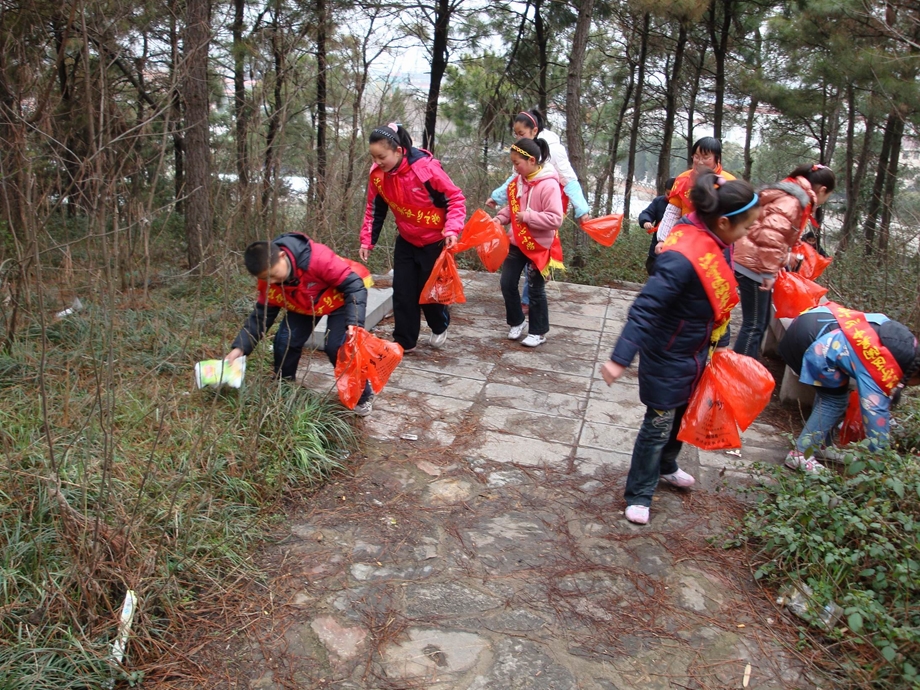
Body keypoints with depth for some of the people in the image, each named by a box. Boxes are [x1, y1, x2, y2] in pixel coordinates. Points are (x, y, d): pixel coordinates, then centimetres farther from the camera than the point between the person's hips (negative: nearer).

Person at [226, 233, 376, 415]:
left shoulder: (318, 258, -40)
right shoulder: (268, 281, -19)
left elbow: (355, 285, -34)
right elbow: (262, 315, -10)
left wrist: (353, 323, -45)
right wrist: (240, 347, -22)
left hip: (342, 298, -5)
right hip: (304, 304, 6)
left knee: (338, 347, -19)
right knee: (284, 342, -6)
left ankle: (363, 396, 1)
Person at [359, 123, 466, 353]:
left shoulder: (426, 168, -28)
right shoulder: (378, 174, -12)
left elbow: (456, 198, -19)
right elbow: (375, 210, 3)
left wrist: (452, 229, -30)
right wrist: (367, 240, -3)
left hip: (435, 241, -5)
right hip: (406, 241, 5)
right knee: (402, 292, 3)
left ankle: (440, 327, 35)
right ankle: (404, 341, 17)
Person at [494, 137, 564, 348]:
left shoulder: (549, 185, -22)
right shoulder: (518, 180, 0)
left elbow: (555, 219, -25)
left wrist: (528, 216, -26)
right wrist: (500, 218, -4)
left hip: (539, 246, -6)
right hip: (517, 242, 7)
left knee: (536, 289, 6)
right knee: (507, 284, 8)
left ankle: (538, 332, 22)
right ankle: (516, 322, 29)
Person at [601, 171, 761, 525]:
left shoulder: (713, 242, -4)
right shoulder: (683, 257, -32)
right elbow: (644, 309, -36)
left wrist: (721, 344, 16)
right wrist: (620, 359, -40)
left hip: (694, 353, 9)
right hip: (668, 359, -9)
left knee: (680, 417, 26)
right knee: (658, 425, 5)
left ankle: (665, 466, 50)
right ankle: (639, 495, 23)